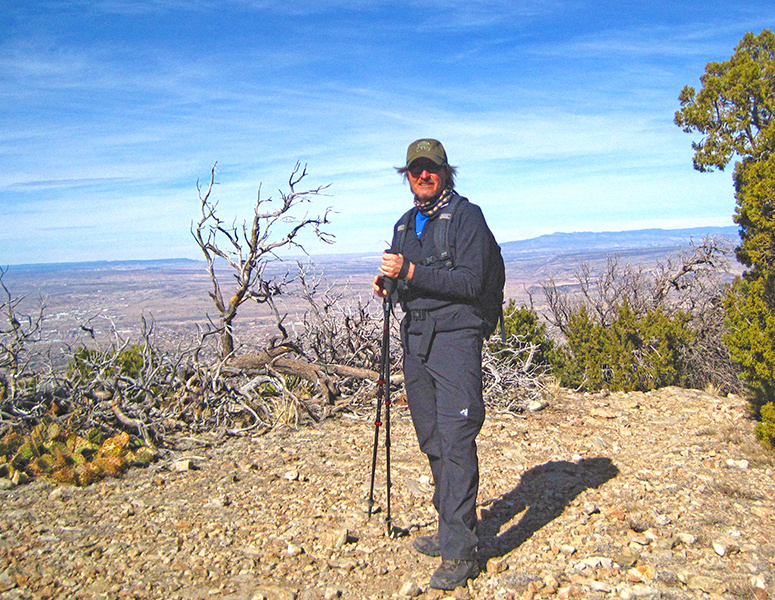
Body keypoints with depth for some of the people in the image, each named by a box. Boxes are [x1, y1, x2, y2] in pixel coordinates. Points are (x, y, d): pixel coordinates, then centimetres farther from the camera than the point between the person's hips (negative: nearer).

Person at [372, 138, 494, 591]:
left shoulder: (467, 215, -3)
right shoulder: (405, 225, 20)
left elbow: (470, 281, -14)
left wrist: (410, 272, -21)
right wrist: (388, 284, 3)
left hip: (455, 337, -7)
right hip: (415, 339, 7)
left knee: (455, 440, -11)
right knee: (433, 441, 11)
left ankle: (460, 553, -6)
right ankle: (452, 530, 24)